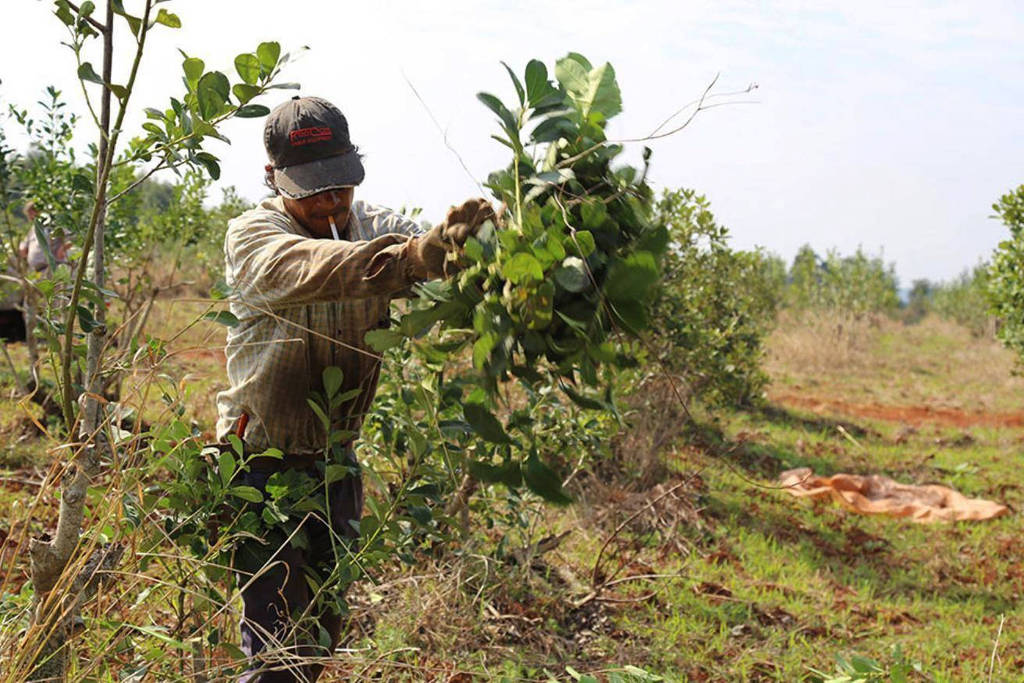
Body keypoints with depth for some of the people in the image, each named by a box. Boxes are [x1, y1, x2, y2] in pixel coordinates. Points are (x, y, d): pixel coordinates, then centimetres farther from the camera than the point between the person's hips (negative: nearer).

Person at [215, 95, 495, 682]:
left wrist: (480, 234, -48)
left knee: (323, 633, 18)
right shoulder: (252, 236, -17)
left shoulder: (373, 226, -2)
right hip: (263, 464, -5)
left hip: (336, 462, 5)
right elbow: (307, 268, -40)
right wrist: (412, 256, -58)